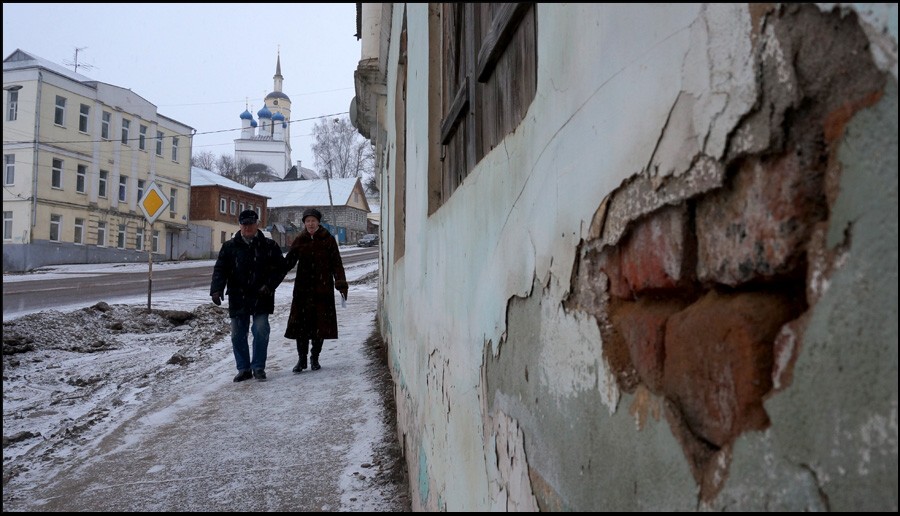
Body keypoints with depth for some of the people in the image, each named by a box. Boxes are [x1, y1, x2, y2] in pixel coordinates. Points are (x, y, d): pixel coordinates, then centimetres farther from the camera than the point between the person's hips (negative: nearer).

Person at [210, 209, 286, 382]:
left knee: (261, 331, -9)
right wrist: (216, 290, -15)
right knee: (238, 334, 6)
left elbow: (280, 268, 4)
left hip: (261, 298, -2)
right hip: (238, 298, 2)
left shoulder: (269, 246, 4)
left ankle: (258, 367, 6)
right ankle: (244, 368, 19)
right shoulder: (230, 246, 6)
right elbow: (220, 269, 1)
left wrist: (269, 285, -10)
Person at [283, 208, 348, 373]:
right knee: (301, 323, -1)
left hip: (323, 288, -1)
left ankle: (315, 358, 19)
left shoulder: (328, 240, 1)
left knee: (321, 324, 4)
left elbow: (336, 263, 0)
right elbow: (288, 261, 6)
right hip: (303, 288, 1)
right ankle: (302, 359, 10)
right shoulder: (299, 240, 6)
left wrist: (341, 284, -9)